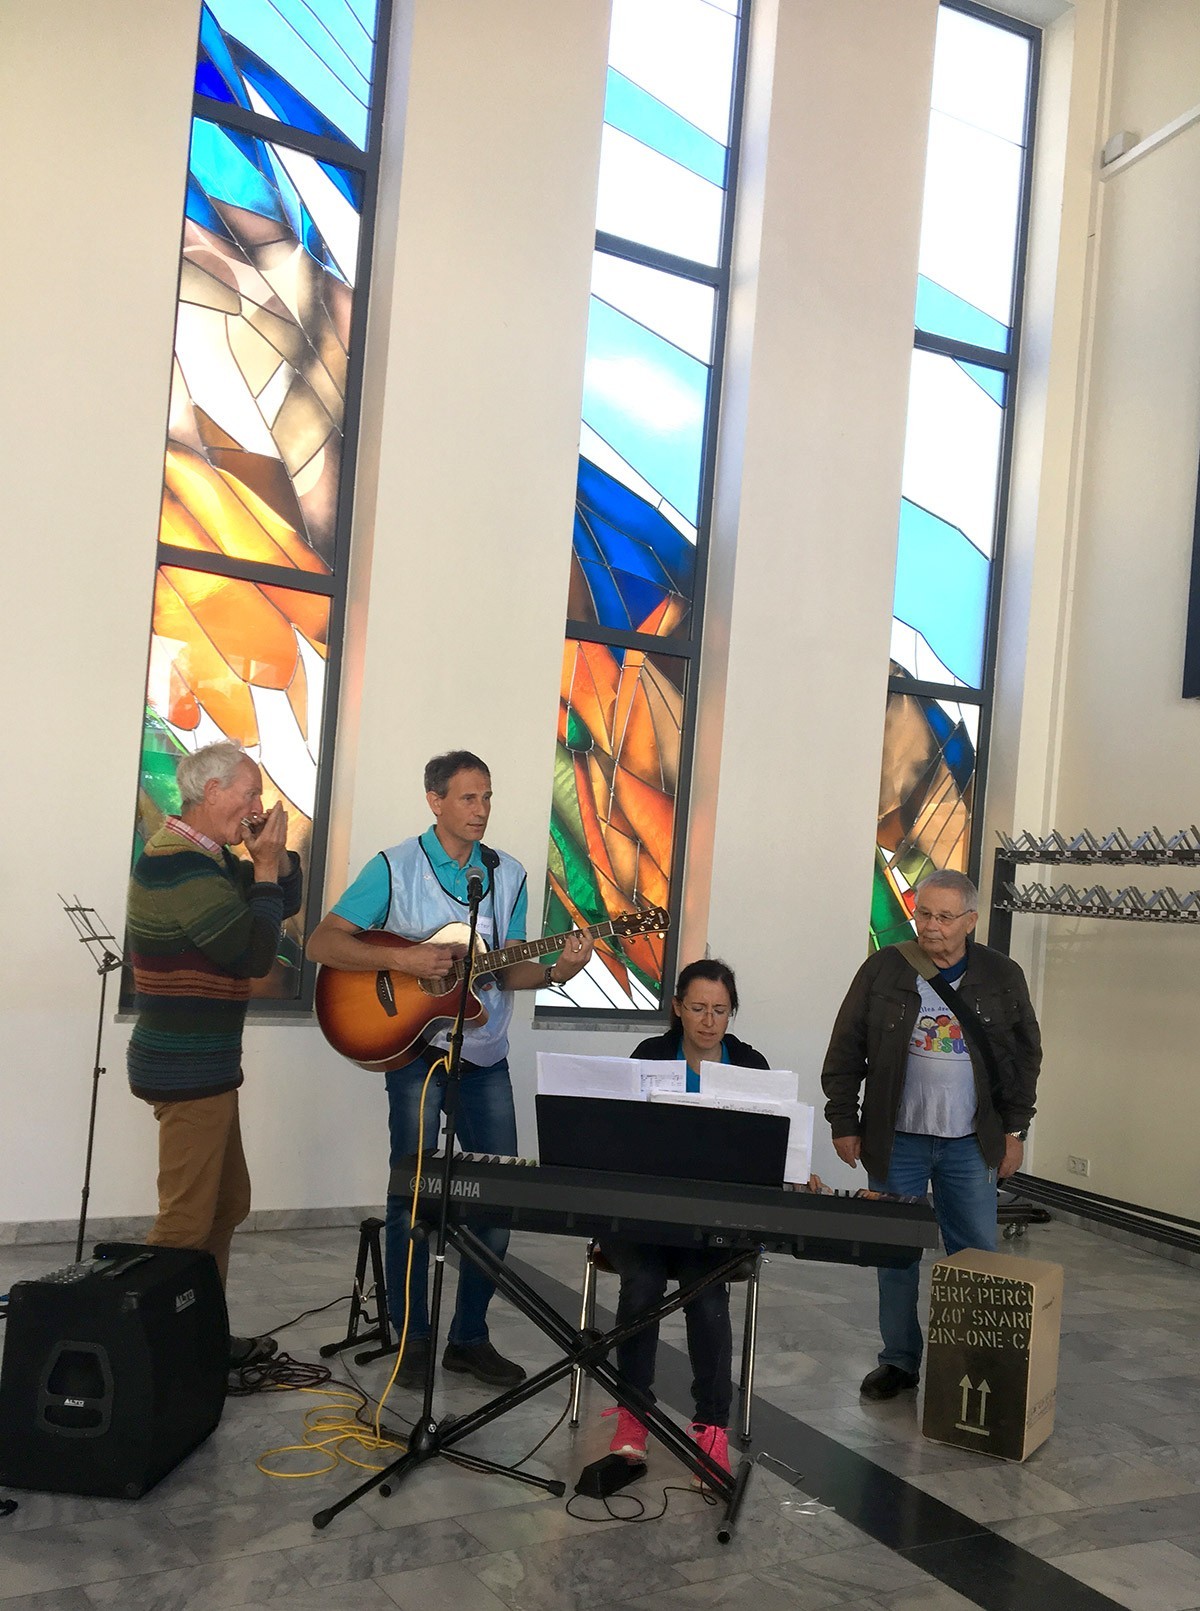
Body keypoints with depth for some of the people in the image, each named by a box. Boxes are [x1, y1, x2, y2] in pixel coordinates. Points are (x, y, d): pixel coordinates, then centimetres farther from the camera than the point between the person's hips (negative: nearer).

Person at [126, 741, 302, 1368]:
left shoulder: (205, 856, 12)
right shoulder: (180, 865, -20)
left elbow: (285, 903, 17)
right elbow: (256, 954, -23)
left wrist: (274, 855, 0)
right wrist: (264, 865, -16)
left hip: (205, 1064, 11)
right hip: (188, 1068, -11)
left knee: (227, 1205, 18)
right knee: (188, 1220, -4)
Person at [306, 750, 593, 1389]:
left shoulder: (507, 874, 8)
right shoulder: (394, 868, -5)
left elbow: (507, 972, 8)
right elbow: (322, 942, -11)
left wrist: (556, 971, -12)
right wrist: (402, 959, -22)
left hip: (484, 1054, 5)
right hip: (414, 1046, -4)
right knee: (413, 1192, 0)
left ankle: (469, 1337, 19)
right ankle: (412, 1337, 16)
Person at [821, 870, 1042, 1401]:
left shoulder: (1002, 977, 1)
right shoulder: (883, 970, -2)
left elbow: (1025, 1055, 8)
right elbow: (845, 1051, 1)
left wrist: (1013, 1129, 4)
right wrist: (843, 1122, -1)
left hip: (972, 1144, 1)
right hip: (897, 1140, 0)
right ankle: (899, 1360, 20)